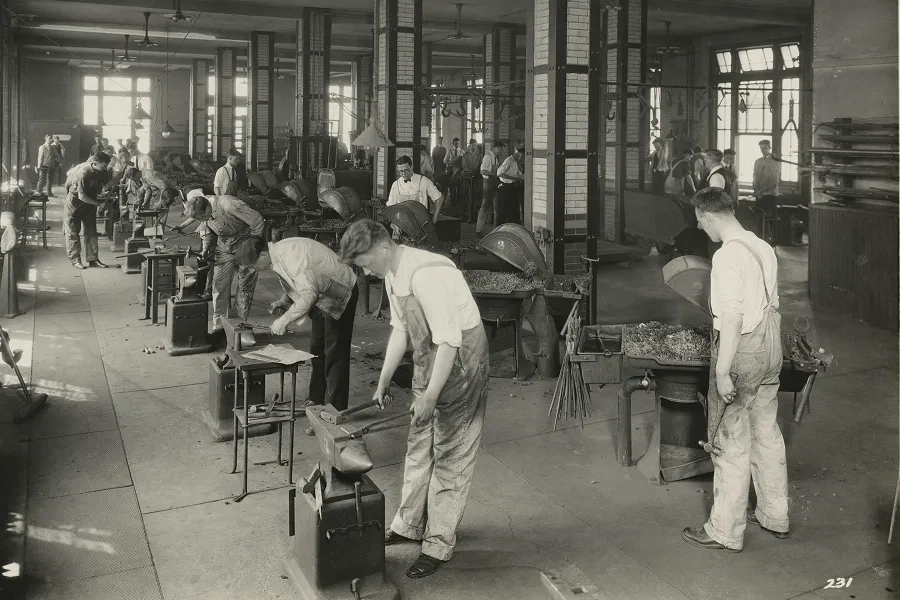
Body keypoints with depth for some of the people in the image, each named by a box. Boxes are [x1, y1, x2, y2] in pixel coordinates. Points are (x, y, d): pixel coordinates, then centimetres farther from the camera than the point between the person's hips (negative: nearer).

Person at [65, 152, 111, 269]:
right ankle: (75, 260, 4)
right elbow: (82, 196, -30)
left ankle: (93, 259, 6)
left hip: (90, 201, 6)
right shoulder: (83, 173, -31)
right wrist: (97, 203, -24)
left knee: (91, 231, 4)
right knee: (73, 232, 1)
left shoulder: (102, 172, -11)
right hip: (75, 202, -6)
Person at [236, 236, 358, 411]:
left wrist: (284, 320, -26)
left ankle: (335, 408, 1)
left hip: (340, 295, -10)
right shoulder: (278, 254, 0)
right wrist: (283, 301, 0)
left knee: (334, 353, -6)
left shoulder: (290, 255, -30)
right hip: (322, 297, 10)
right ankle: (317, 399, 26)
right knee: (317, 349, 15)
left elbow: (309, 294, -34)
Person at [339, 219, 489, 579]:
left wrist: (430, 396, -25)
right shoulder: (393, 276, 1)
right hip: (427, 361, 9)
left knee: (450, 455, 1)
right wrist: (383, 382, 12)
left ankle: (439, 545, 12)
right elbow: (400, 330, 12)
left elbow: (449, 340, -28)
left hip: (459, 361, -9)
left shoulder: (427, 275, -28)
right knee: (419, 447, 18)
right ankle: (409, 525, 33)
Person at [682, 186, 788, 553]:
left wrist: (722, 371, -21)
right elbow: (770, 302, 14)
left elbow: (732, 316, -23)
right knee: (767, 435, 19)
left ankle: (725, 532, 12)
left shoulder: (727, 256, -19)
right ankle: (775, 517, 32)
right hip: (770, 348, 9)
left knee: (731, 444, 1)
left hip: (742, 351, -9)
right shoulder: (763, 247, 7)